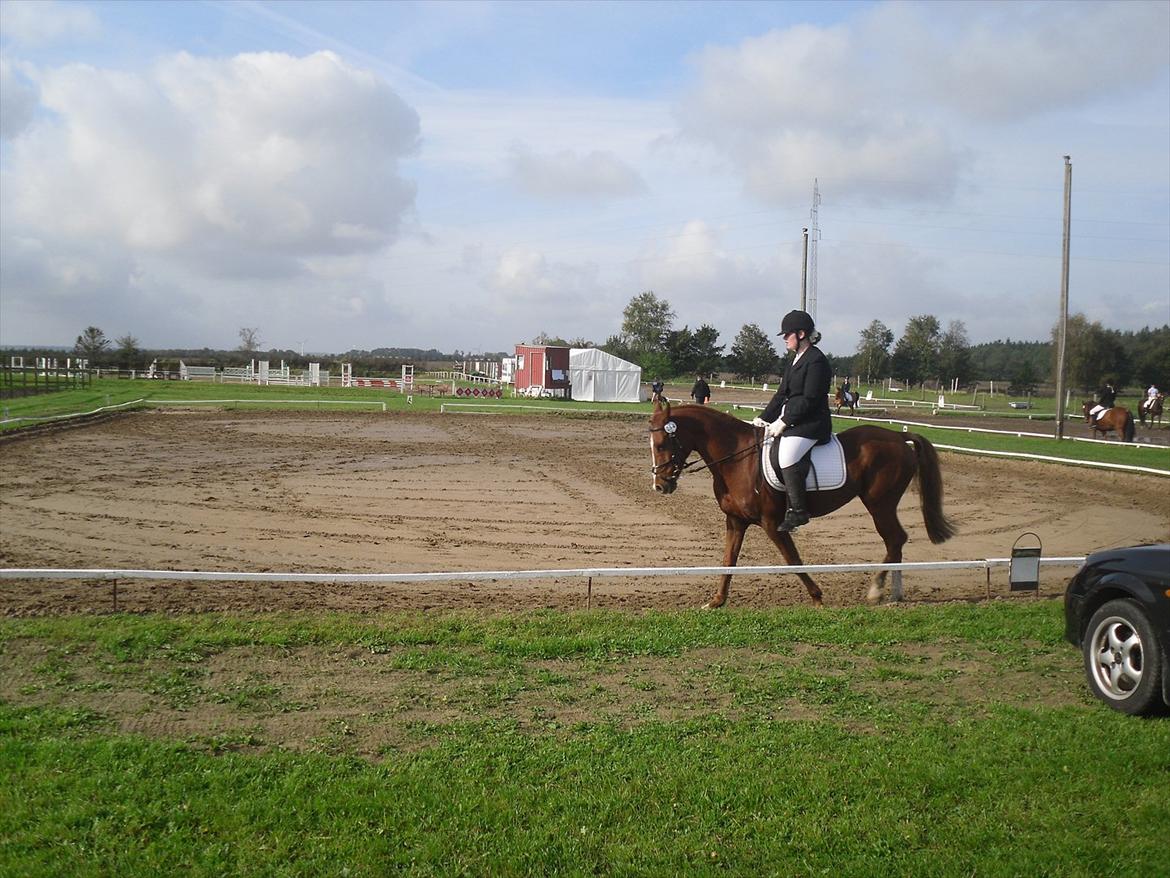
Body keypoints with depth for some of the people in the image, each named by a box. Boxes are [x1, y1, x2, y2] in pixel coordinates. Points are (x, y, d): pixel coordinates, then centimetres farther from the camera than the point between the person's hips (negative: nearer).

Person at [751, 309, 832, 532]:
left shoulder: (816, 361, -13)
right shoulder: (795, 360, 17)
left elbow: (809, 399, -18)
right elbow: (782, 394, 19)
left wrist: (784, 422, -18)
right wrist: (764, 418, 9)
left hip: (810, 424, -11)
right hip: (789, 420, 11)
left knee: (788, 456, -30)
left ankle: (798, 511, -23)